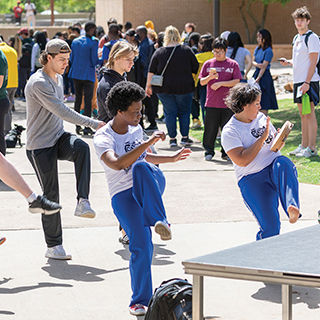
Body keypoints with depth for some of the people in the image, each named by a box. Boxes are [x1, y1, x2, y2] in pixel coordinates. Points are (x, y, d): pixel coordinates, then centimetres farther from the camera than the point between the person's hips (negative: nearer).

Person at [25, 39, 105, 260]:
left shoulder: (58, 78, 12)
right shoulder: (38, 83, -18)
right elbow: (62, 112, -24)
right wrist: (93, 124, -23)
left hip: (58, 138, 7)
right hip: (40, 146, -7)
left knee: (82, 148, -28)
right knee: (51, 195, -3)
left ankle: (83, 202, -29)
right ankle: (53, 246, 7)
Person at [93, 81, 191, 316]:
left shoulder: (136, 128, 9)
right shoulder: (103, 138, -12)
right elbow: (117, 164, -33)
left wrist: (172, 158, 27)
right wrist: (148, 143, -36)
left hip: (151, 187, 4)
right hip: (124, 195, -4)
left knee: (141, 168, -33)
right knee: (141, 246, -16)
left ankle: (160, 221, -33)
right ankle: (140, 301, 1)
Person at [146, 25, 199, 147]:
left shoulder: (159, 52, -3)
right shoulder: (187, 50, -3)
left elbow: (151, 71, 0)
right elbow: (196, 68, 4)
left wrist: (148, 85, 9)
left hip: (164, 88, 0)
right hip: (184, 87, 0)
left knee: (170, 113, 7)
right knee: (184, 111, 13)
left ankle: (172, 139, 7)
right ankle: (185, 137, 10)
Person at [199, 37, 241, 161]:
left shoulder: (233, 64, 3)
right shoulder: (208, 64, 7)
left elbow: (236, 82, -4)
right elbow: (202, 82, 6)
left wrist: (220, 83, -12)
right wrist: (210, 77, -14)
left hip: (228, 103, -1)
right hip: (211, 103, 1)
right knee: (210, 129, 3)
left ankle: (226, 153, 14)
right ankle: (209, 152, 14)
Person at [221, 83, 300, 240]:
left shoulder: (261, 118, 11)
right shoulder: (230, 131, -7)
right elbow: (242, 160, -19)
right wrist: (263, 137, -17)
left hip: (274, 168, 4)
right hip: (252, 180, -4)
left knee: (284, 163, -34)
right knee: (270, 227, -17)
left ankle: (292, 207, -48)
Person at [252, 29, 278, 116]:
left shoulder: (268, 51, -10)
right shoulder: (257, 49, 13)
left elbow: (264, 66, -14)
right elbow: (253, 61, 8)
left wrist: (258, 79, -18)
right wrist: (257, 64, -16)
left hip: (264, 76, -7)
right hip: (256, 73, 7)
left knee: (264, 103, -7)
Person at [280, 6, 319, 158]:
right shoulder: (296, 38, 16)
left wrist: (307, 82, -21)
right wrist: (288, 62, 5)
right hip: (298, 80, 8)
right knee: (303, 115, 12)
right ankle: (303, 146, 18)